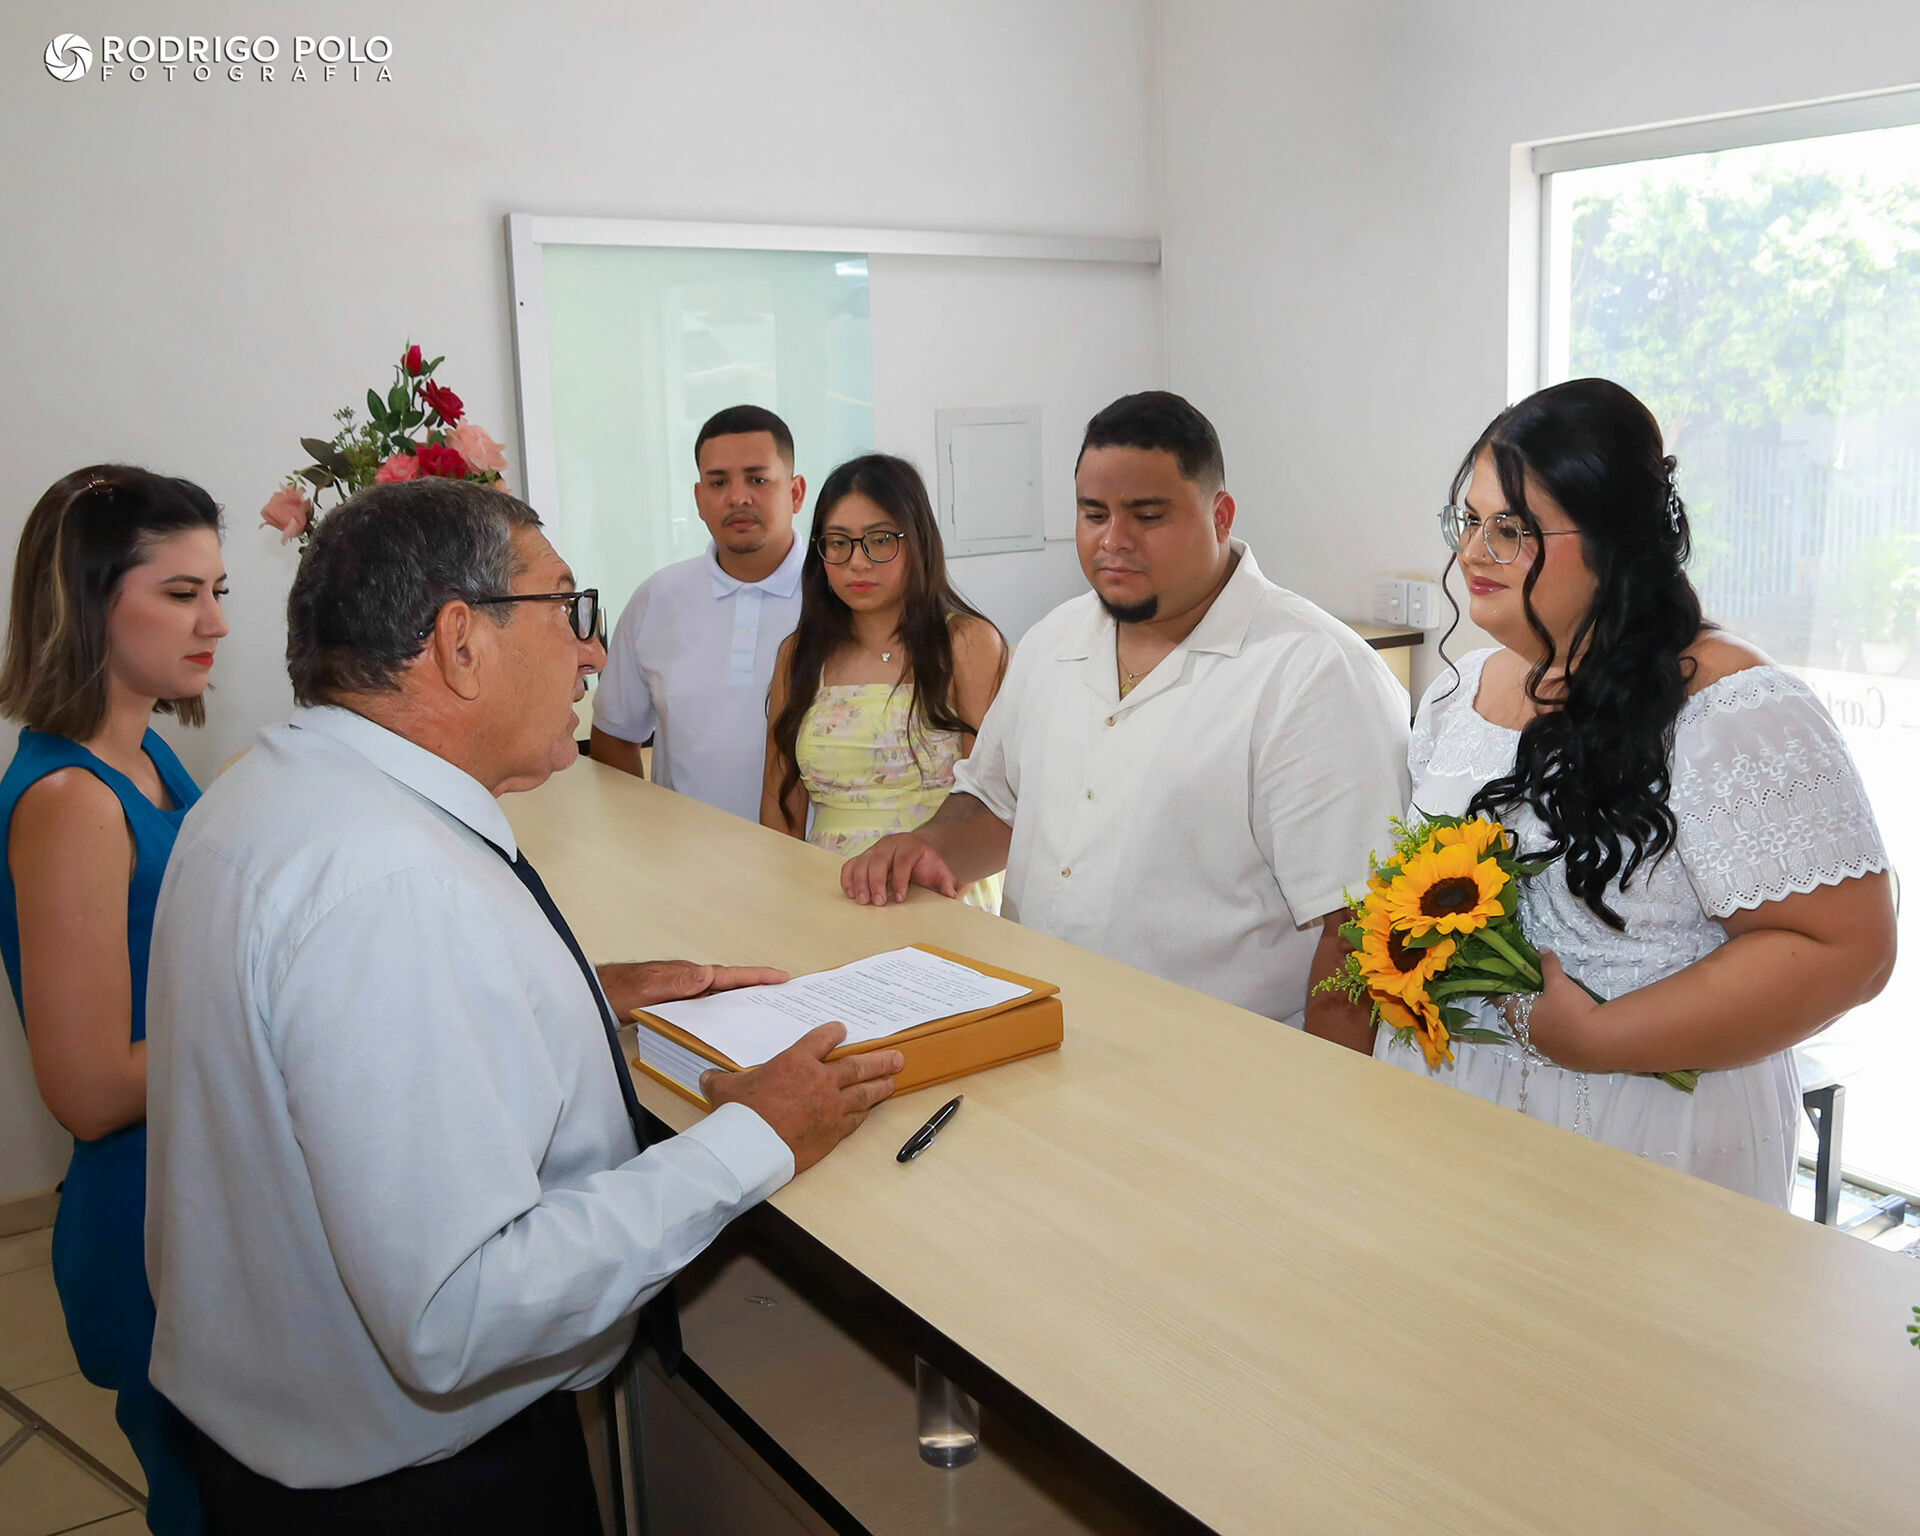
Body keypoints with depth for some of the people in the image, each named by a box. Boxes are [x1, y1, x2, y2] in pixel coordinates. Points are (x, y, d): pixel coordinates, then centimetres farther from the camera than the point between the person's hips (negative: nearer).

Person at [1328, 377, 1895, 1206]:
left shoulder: (1735, 711, -16)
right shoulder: (1454, 696, 6)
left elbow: (1844, 946, -20)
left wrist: (1597, 1037, -23)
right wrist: (1360, 1071, -1)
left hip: (1639, 1164, -6)